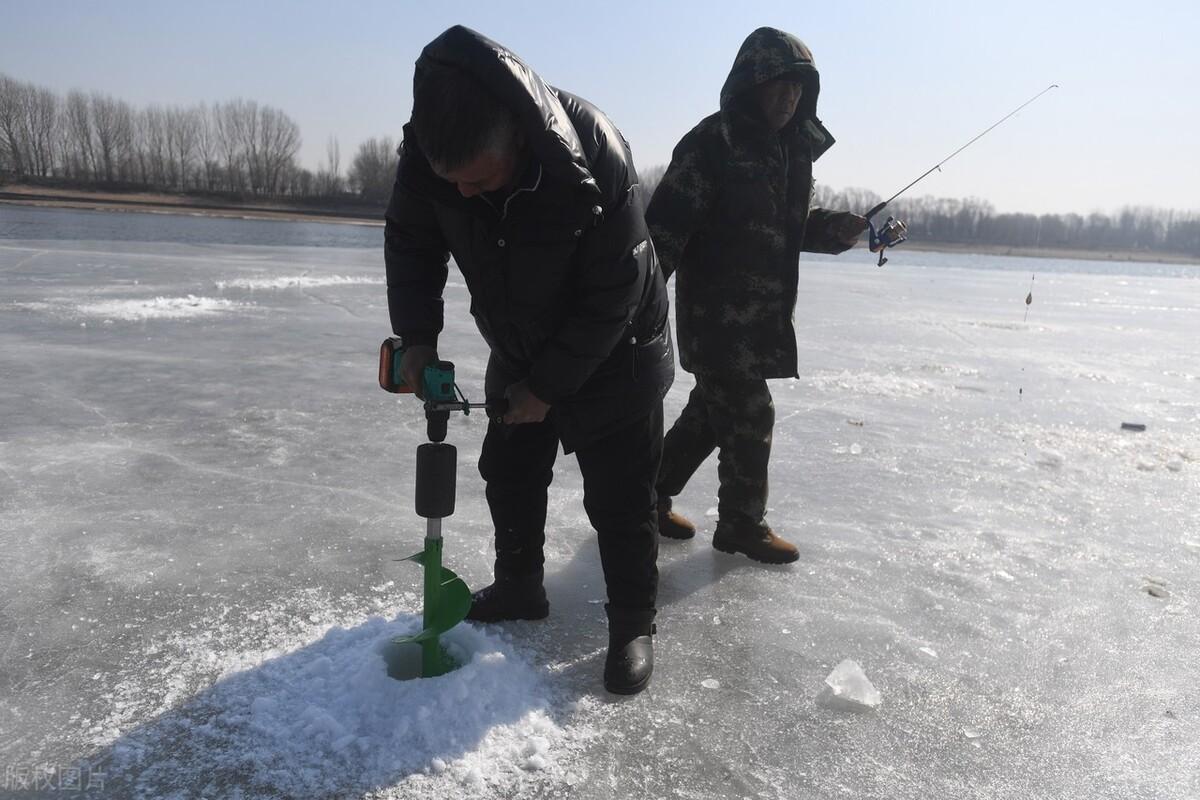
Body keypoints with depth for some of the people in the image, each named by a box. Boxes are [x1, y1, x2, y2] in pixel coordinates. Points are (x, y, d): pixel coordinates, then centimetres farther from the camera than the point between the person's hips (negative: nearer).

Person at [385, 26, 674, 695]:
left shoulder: (595, 161, -35)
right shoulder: (429, 151, -20)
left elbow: (612, 298, -27)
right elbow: (411, 242, -2)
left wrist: (549, 386, -21)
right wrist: (417, 335, -12)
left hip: (614, 353, -5)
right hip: (519, 352, 6)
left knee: (619, 496, 0)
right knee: (509, 472, 16)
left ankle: (633, 625, 18)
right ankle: (519, 589, 36)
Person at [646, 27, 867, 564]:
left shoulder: (793, 150, 12)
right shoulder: (714, 141, -13)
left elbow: (794, 225, 20)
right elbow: (667, 221, -20)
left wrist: (846, 227, 2)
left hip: (762, 314, 8)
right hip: (716, 310, -8)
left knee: (713, 410, 15)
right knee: (750, 416, -3)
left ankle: (649, 497, 30)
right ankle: (742, 525, 15)